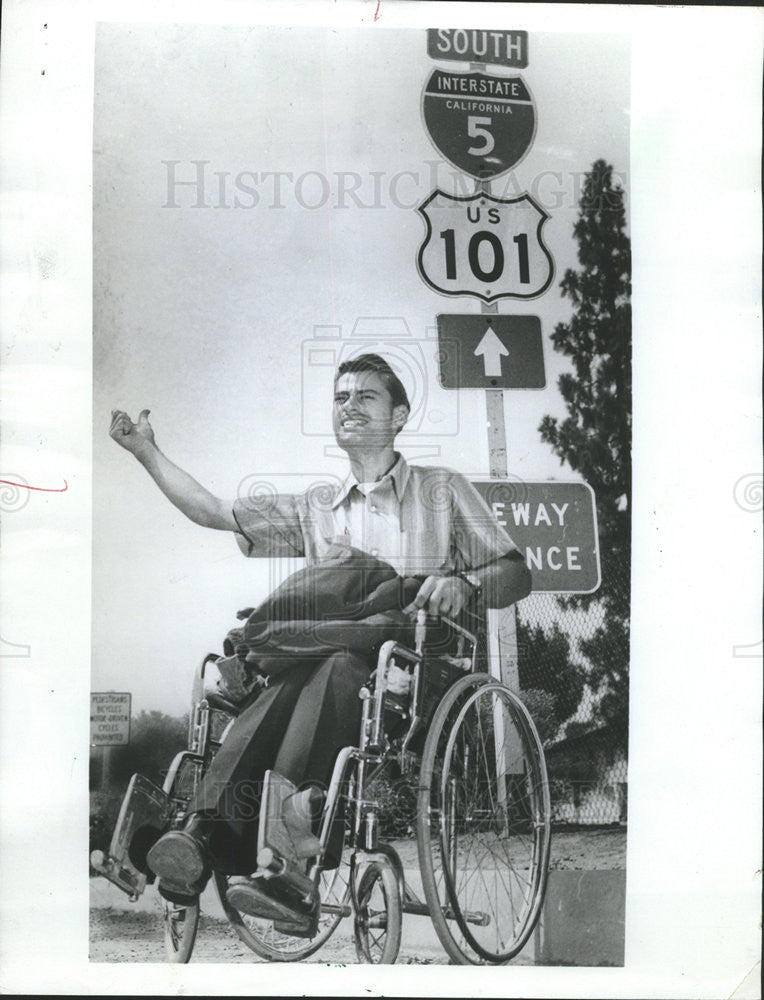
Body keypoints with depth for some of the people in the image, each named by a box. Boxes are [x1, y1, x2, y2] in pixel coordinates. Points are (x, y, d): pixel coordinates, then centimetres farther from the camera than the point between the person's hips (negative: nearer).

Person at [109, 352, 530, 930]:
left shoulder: (443, 490, 17)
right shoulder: (314, 510, 26)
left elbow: (517, 573, 9)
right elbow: (212, 513, 22)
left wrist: (462, 583, -13)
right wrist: (146, 450, 20)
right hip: (326, 659, 3)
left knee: (337, 670, -37)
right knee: (289, 682, -33)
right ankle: (207, 830, -50)